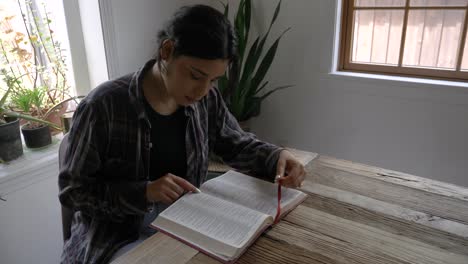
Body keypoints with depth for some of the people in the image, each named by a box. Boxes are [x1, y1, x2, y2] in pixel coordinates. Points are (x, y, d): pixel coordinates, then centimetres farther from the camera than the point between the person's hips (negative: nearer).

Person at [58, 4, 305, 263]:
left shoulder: (208, 101, -5)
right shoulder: (103, 106, -20)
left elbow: (238, 145, 8)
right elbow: (72, 190, -13)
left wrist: (277, 157, -12)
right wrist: (143, 192, -28)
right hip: (117, 240, -4)